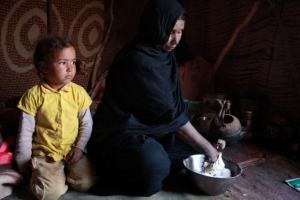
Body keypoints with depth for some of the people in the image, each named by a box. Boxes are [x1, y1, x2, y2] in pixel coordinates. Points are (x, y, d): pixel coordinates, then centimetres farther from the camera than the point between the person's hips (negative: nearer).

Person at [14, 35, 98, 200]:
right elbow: (25, 132, -4)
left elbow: (87, 124, 2)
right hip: (45, 154, -2)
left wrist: (80, 147, -9)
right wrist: (24, 165, 0)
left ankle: (64, 173, 12)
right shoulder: (33, 95, -10)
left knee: (86, 183, -17)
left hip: (72, 151, 2)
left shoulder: (78, 92, -5)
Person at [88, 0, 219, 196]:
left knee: (193, 145, 5)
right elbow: (168, 113, -24)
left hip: (153, 130, 10)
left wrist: (204, 143, 1)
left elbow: (174, 105, 7)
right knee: (154, 166, -36)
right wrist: (206, 147, -15)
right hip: (120, 133, -10)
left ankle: (142, 167, -3)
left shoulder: (165, 54, 5)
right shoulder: (138, 61, -24)